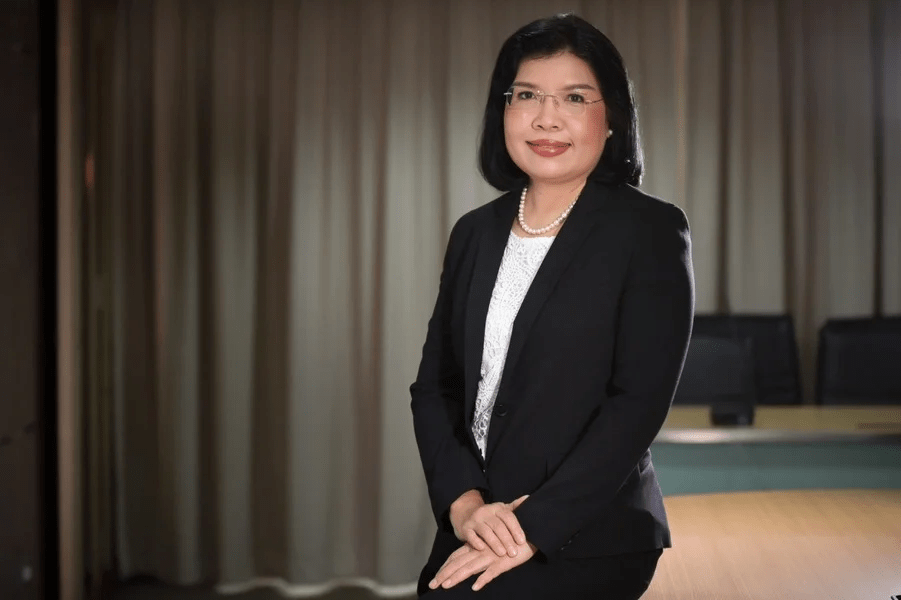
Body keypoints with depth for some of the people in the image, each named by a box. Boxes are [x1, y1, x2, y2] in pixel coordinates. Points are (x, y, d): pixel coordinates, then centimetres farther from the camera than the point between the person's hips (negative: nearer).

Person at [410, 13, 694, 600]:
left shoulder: (651, 230, -5)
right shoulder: (475, 232, 10)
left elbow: (640, 402, -12)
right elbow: (434, 385, 8)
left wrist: (532, 528, -18)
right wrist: (463, 502, -8)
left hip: (587, 537, -4)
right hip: (472, 527, 5)